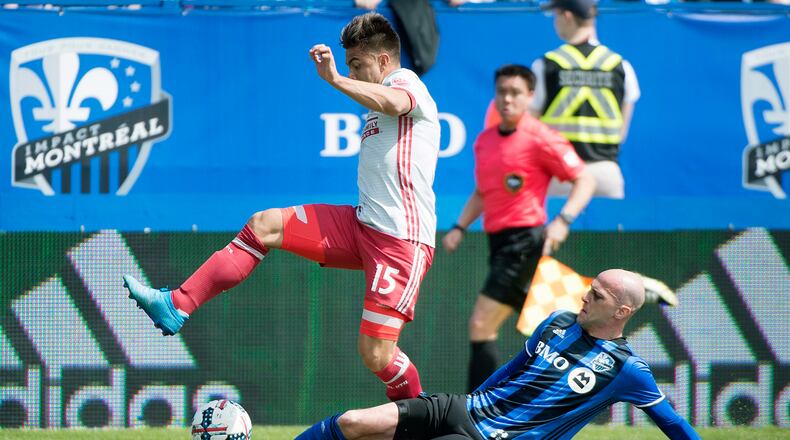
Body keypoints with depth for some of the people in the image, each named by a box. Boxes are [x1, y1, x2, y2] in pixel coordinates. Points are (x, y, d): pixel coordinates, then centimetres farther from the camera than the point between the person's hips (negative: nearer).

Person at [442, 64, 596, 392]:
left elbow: (585, 181, -8)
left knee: (481, 326, -14)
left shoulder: (540, 139, -9)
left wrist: (563, 221, -22)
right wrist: (460, 228, 13)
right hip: (500, 242, 8)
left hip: (524, 240, -8)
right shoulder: (485, 140, 13)